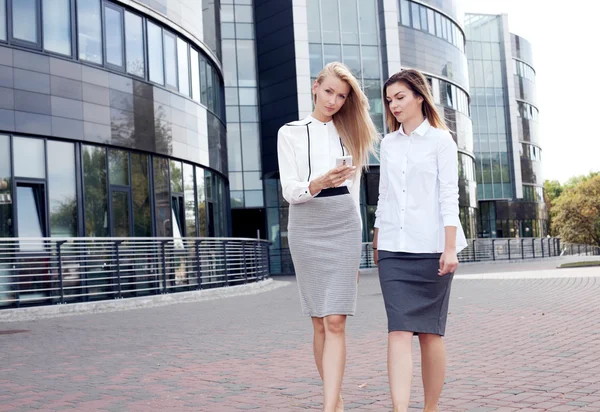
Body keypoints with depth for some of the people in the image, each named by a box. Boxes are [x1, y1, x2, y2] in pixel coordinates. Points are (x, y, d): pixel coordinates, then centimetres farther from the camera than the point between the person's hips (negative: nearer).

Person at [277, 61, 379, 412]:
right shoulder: (291, 133, 8)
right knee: (320, 323, 4)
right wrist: (318, 183, -23)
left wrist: (356, 240, 15)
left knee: (335, 321, -10)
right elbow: (289, 191, -2)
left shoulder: (350, 134, 15)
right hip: (306, 227, 0)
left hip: (344, 225, 0)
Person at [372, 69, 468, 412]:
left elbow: (449, 196, -4)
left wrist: (449, 249, -12)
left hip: (431, 247, -3)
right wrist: (376, 242, 15)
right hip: (393, 248, 3)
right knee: (399, 330, -9)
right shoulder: (388, 143, 15)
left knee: (430, 331, 3)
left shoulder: (441, 140, 3)